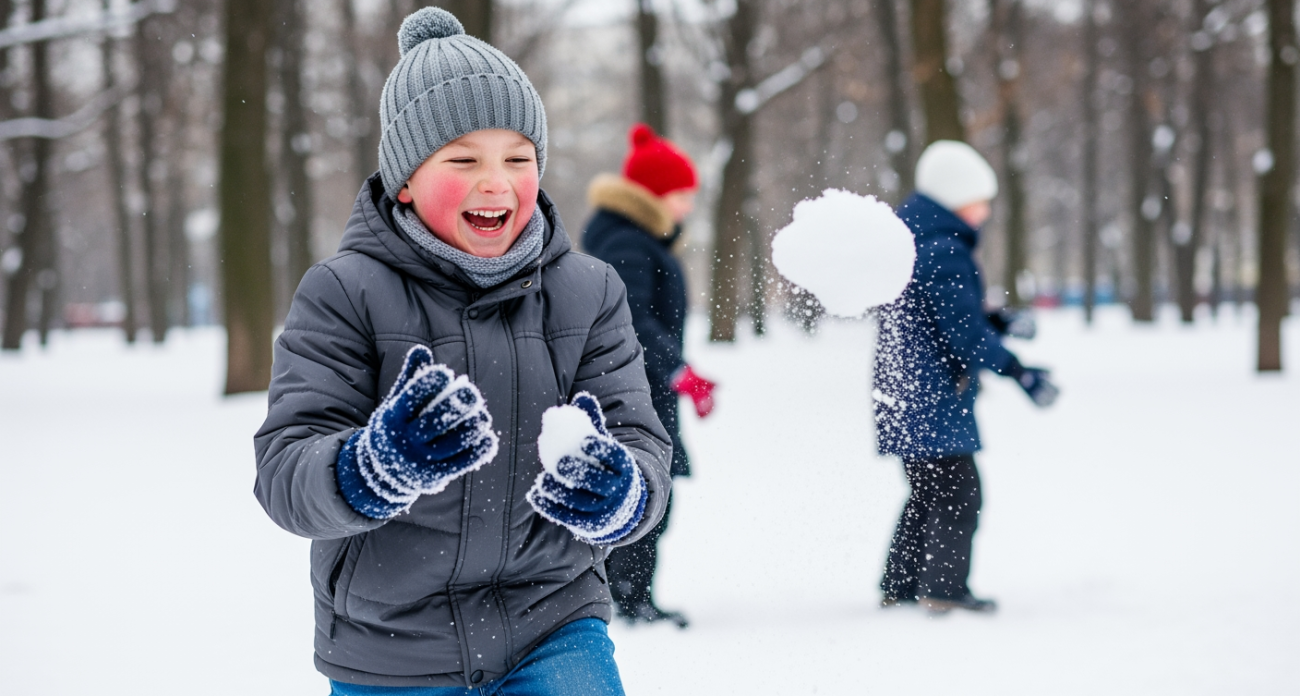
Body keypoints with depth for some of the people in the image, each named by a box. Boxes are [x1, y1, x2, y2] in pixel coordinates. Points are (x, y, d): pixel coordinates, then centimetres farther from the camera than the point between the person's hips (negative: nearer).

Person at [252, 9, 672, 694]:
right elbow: (284, 471, -15)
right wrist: (375, 466, -37)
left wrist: (616, 493, -29)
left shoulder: (588, 295, 2)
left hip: (551, 636, 1)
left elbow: (643, 449, -5)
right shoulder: (344, 295, -7)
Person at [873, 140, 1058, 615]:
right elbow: (964, 332, -20)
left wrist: (1000, 323, 9)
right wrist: (1020, 374, -18)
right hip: (934, 395, -10)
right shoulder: (944, 252, -17)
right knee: (958, 492, -5)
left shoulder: (911, 241, 15)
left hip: (901, 390, 10)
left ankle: (899, 585, 19)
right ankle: (943, 588, -6)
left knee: (927, 492, 17)